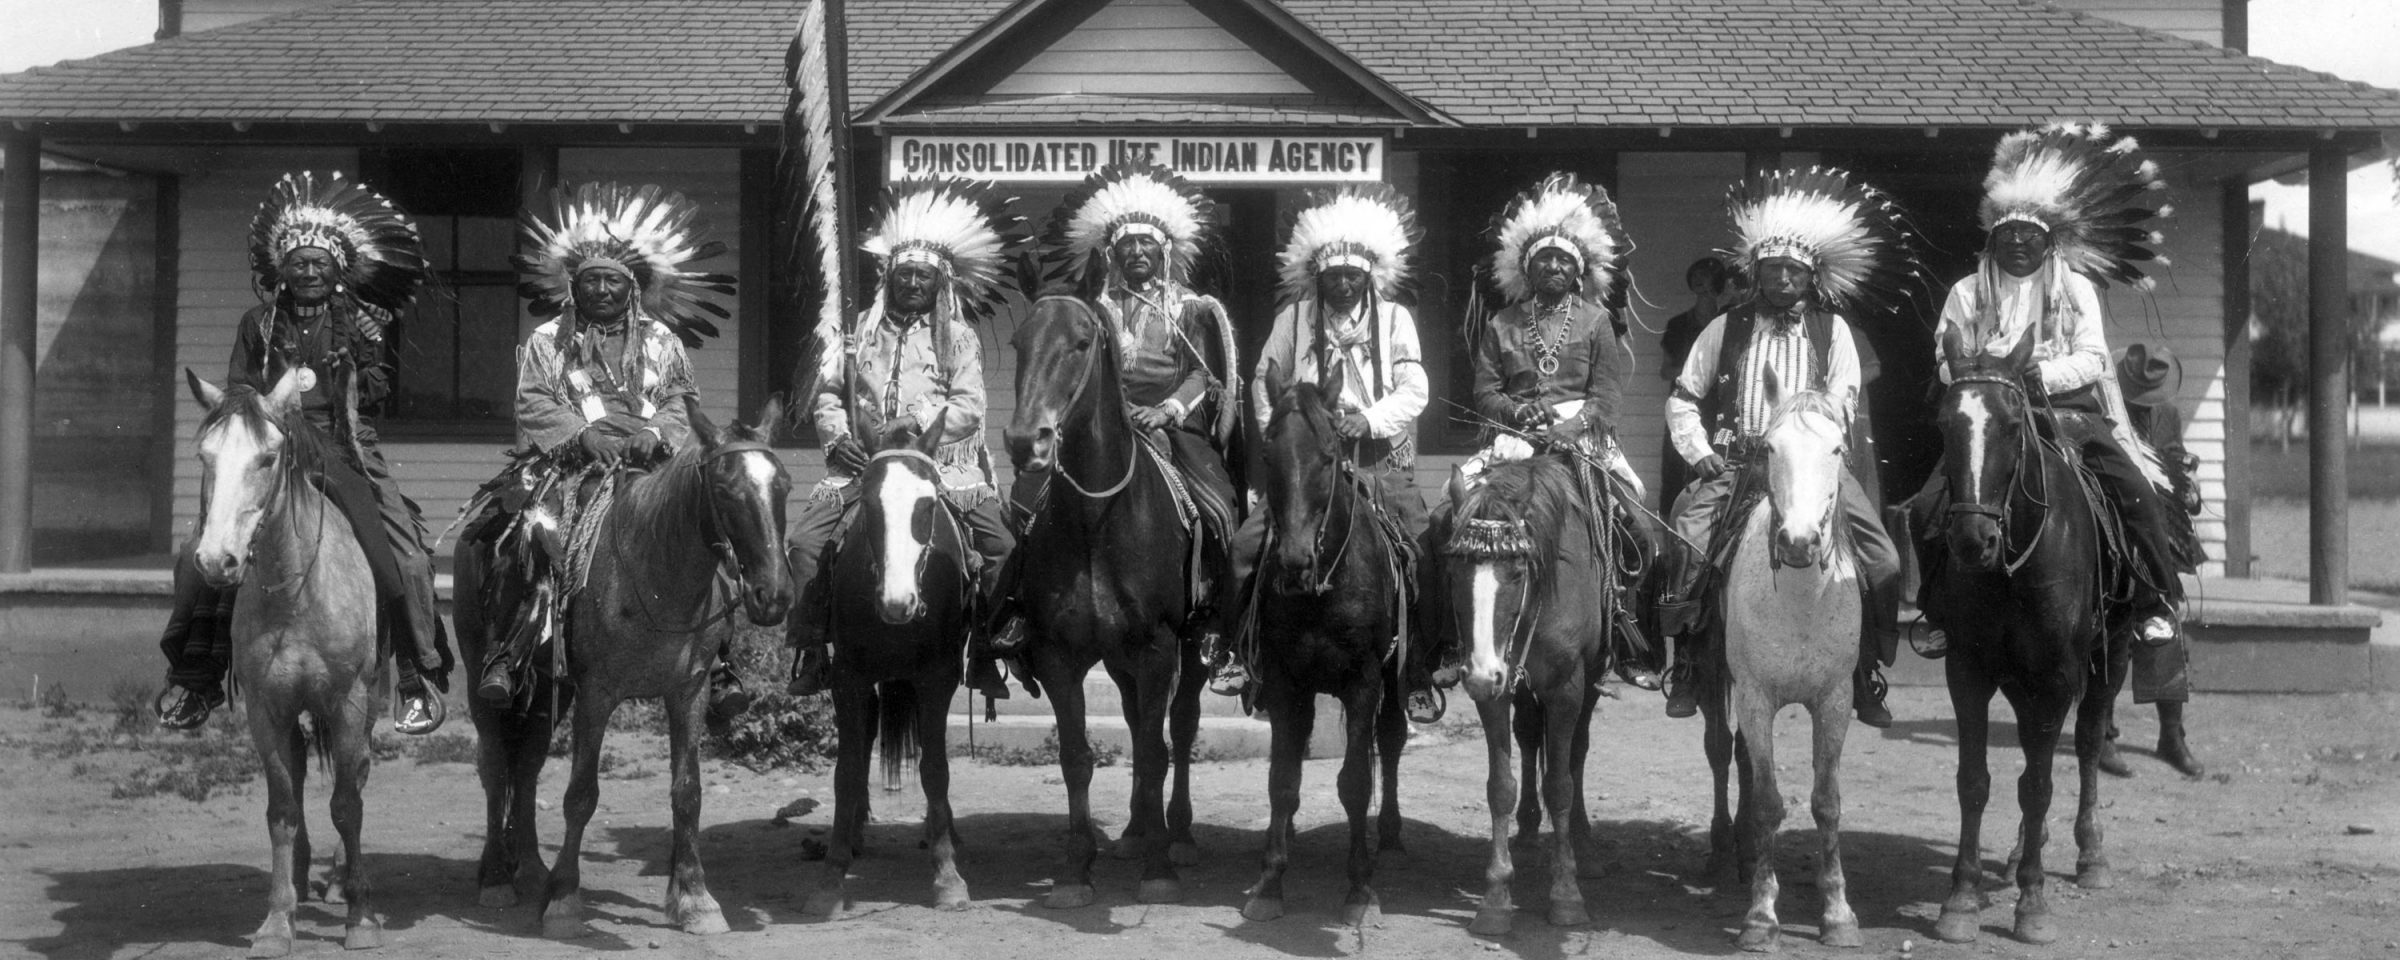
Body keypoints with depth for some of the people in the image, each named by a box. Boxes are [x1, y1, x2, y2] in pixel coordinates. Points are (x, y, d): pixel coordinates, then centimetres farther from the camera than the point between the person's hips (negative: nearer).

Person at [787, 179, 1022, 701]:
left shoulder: (959, 337, 8)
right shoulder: (859, 333, 14)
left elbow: (968, 407, -3)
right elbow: (826, 393, 13)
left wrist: (917, 422, -19)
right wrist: (838, 434, -7)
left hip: (942, 460, -1)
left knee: (1001, 544, -20)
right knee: (805, 541, -18)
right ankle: (811, 650, -4)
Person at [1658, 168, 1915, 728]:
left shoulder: (1832, 331, 9)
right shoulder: (1726, 330, 10)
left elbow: (1843, 400, 0)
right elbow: (1683, 398, 14)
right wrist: (1700, 454, -1)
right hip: (1734, 465, 0)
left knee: (1882, 561, -13)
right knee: (1685, 546, -21)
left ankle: (1869, 679, 3)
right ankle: (1687, 668, -2)